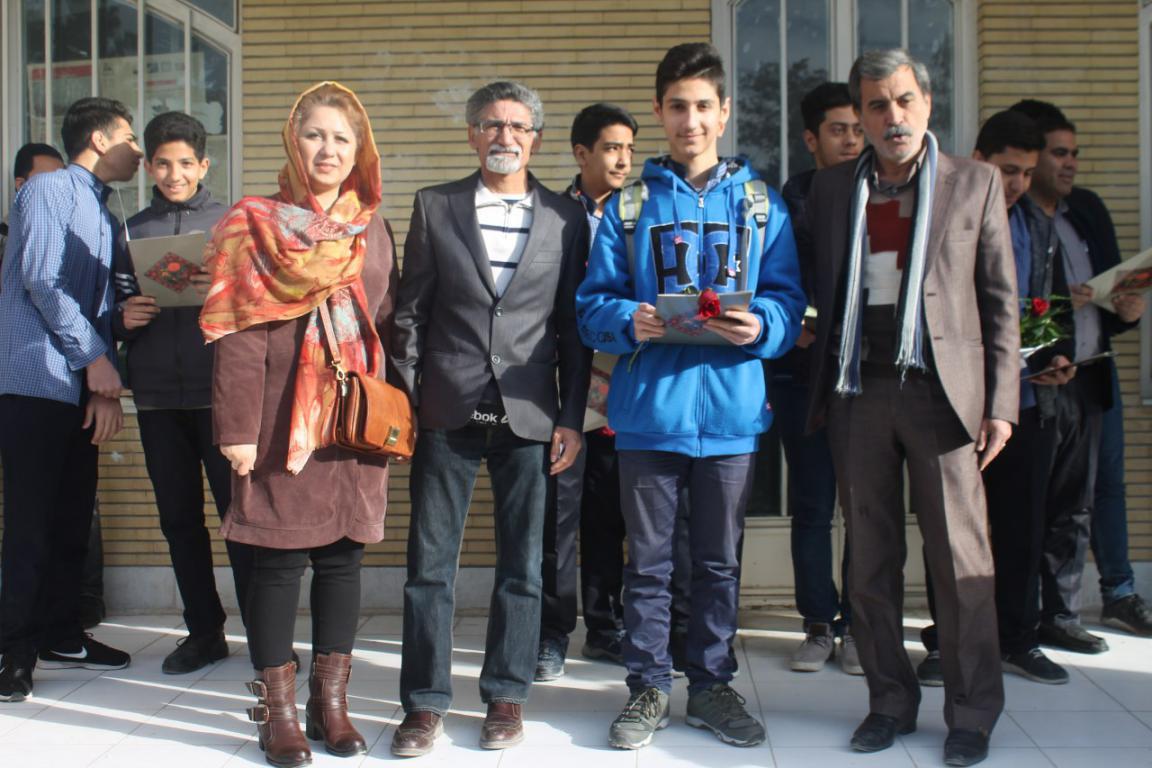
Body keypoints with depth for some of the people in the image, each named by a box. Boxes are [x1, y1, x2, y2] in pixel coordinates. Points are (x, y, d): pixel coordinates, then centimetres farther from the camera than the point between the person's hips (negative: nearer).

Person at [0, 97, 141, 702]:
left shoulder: (105, 215, 20)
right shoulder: (49, 189, -3)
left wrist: (107, 387, 4)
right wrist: (95, 358, -10)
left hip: (83, 387, 8)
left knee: (73, 520, 10)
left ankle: (60, 636, 20)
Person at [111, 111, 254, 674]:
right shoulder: (132, 230, 15)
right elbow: (117, 311, 16)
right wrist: (124, 319, -6)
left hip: (219, 393, -4)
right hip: (157, 395, 4)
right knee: (179, 519, 9)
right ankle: (204, 632, 21)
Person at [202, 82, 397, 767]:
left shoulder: (374, 230, 12)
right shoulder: (256, 224, 2)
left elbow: (388, 324, 12)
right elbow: (239, 333, -5)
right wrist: (238, 428, -11)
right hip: (283, 420, -3)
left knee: (343, 557, 8)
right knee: (279, 561, 2)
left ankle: (331, 703, 20)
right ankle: (279, 712, 15)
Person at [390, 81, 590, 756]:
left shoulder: (566, 218, 7)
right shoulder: (435, 207, 7)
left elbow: (573, 326, 6)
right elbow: (412, 312, 6)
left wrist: (572, 418, 1)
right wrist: (402, 402, 0)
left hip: (529, 415, 0)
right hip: (448, 410, 0)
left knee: (522, 566, 6)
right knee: (430, 562, 4)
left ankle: (507, 695, 21)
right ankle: (426, 702, 16)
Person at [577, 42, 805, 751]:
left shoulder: (762, 203, 8)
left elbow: (788, 301, 4)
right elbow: (595, 302, 2)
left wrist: (760, 326, -17)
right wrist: (630, 321, -19)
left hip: (731, 408, 1)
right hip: (649, 407, -1)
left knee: (719, 561, 12)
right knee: (649, 560, 9)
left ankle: (712, 685, 27)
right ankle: (648, 687, 23)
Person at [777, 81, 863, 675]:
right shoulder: (786, 201, 6)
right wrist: (789, 327, -11)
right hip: (804, 370, 0)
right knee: (811, 506, 5)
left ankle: (857, 625, 15)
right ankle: (818, 624, 17)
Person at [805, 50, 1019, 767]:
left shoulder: (976, 183, 6)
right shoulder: (831, 189, 11)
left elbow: (1001, 300, 4)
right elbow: (820, 291, 12)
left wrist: (1001, 403, -4)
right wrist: (820, 392, 3)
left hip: (942, 389, -2)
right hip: (859, 391, 2)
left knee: (961, 559, 0)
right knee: (871, 558, 8)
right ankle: (891, 701, 22)